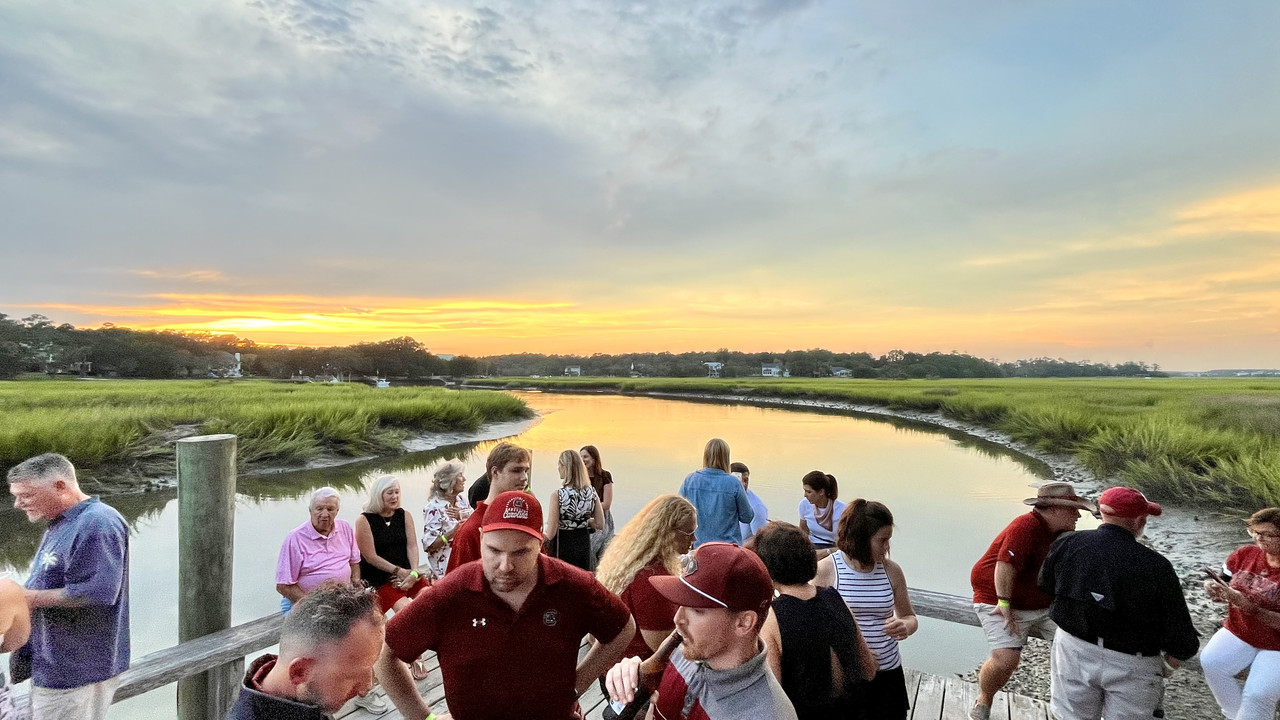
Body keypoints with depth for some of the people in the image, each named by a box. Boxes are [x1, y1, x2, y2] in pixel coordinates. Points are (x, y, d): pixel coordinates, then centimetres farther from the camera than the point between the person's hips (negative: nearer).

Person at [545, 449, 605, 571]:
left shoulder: (558, 495, -18)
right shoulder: (592, 492, -3)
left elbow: (550, 534, -17)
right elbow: (600, 524, 2)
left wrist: (541, 534, 3)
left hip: (563, 545, -5)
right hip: (584, 543, 5)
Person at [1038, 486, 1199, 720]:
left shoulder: (1067, 544, -11)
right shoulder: (1155, 566, -20)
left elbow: (1045, 585, 7)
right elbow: (1180, 639, -13)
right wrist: (1167, 666, 5)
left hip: (1073, 650, 3)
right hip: (1130, 664, -2)